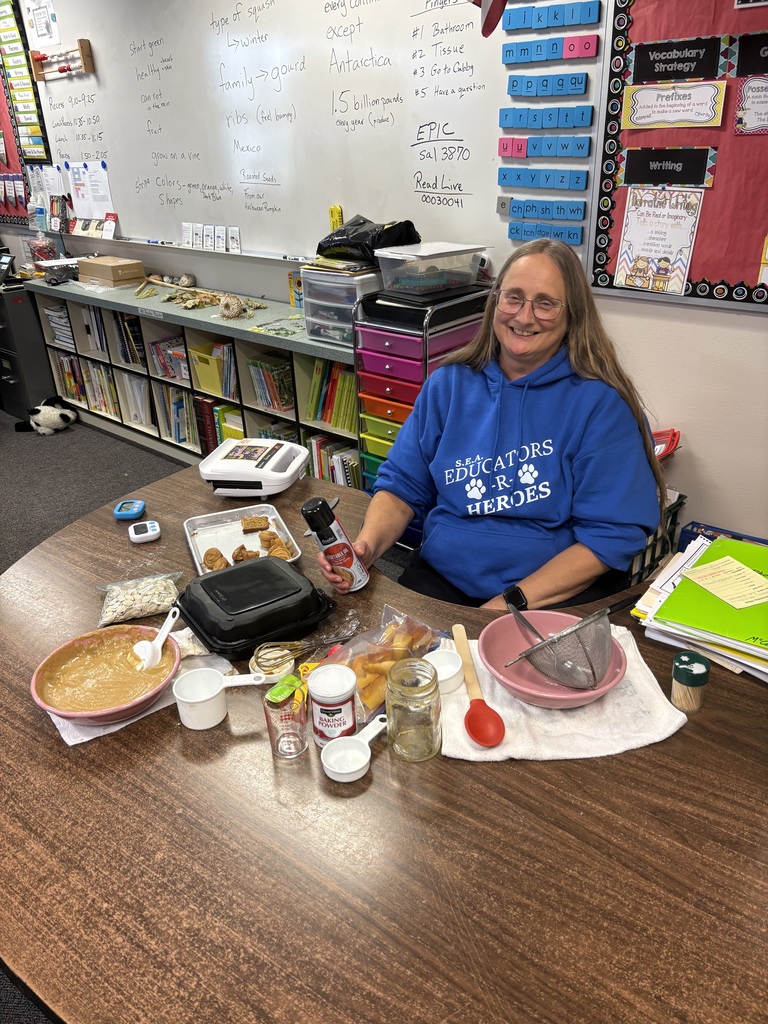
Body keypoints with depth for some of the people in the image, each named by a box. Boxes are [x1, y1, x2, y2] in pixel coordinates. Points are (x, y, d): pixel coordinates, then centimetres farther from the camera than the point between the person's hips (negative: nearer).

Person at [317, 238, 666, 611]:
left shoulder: (601, 403, -6)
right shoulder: (448, 383, 7)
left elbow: (611, 535, -10)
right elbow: (402, 485, 9)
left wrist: (513, 601, -17)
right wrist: (366, 547, -11)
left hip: (555, 597, -2)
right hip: (439, 577, 3)